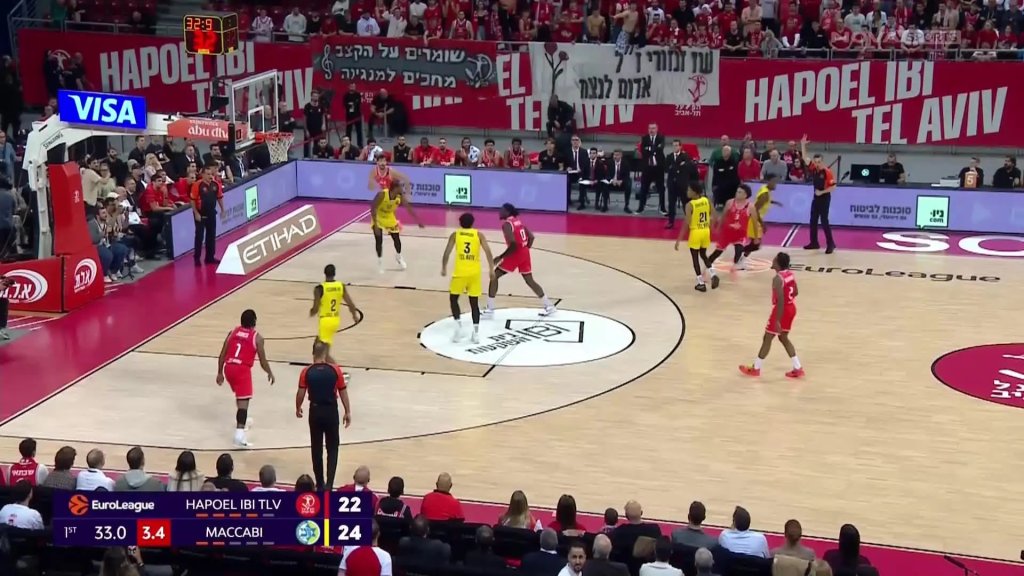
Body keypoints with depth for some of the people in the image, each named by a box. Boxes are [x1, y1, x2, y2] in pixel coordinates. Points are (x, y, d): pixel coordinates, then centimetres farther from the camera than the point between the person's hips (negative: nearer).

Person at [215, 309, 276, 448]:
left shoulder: (232, 332, 14)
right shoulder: (257, 337, 2)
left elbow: (222, 355, 11)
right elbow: (263, 361, 2)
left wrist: (219, 373, 19)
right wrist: (270, 373, 19)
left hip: (228, 368, 6)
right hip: (242, 369, -6)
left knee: (239, 394, 31)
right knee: (243, 401, -9)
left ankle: (241, 420, 46)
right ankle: (239, 434, -22)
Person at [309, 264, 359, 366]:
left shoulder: (319, 288, -15)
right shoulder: (341, 286, -1)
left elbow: (315, 309, -15)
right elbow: (351, 304, -1)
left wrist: (311, 313, 9)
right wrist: (355, 315, 18)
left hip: (325, 321, -7)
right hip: (336, 320, 7)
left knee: (325, 353, -4)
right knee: (317, 345, 27)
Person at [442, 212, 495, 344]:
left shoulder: (455, 234, 6)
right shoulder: (479, 235, 8)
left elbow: (447, 253, 0)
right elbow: (488, 252, -2)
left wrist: (444, 269, 11)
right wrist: (491, 270, 2)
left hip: (460, 272, -1)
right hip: (475, 273, 1)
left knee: (453, 299, 17)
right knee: (474, 302, 11)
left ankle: (459, 327, 2)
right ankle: (476, 333, 5)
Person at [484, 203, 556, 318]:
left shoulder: (507, 224, -13)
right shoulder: (518, 221, 14)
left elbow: (513, 245, -21)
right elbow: (531, 237, 12)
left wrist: (500, 257, -15)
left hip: (516, 253, -8)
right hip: (524, 253, 8)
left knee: (494, 276, 0)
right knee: (529, 280, 20)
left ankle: (490, 309, -2)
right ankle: (549, 306, 22)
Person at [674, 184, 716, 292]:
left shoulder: (690, 205, -18)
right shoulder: (707, 200, -2)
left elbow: (686, 224, -20)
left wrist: (679, 240, -15)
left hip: (695, 232, -5)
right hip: (706, 231, 5)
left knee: (695, 258, 9)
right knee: (703, 255, 25)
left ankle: (701, 284, 10)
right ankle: (713, 275, 8)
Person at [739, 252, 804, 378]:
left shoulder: (778, 279, -25)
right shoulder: (791, 274, 2)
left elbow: (780, 301, -27)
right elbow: (796, 292, 13)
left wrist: (777, 321, -24)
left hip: (782, 310, -8)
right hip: (791, 308, 8)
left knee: (767, 338, 5)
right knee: (783, 337, 20)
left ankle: (755, 369, 16)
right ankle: (798, 369, 18)